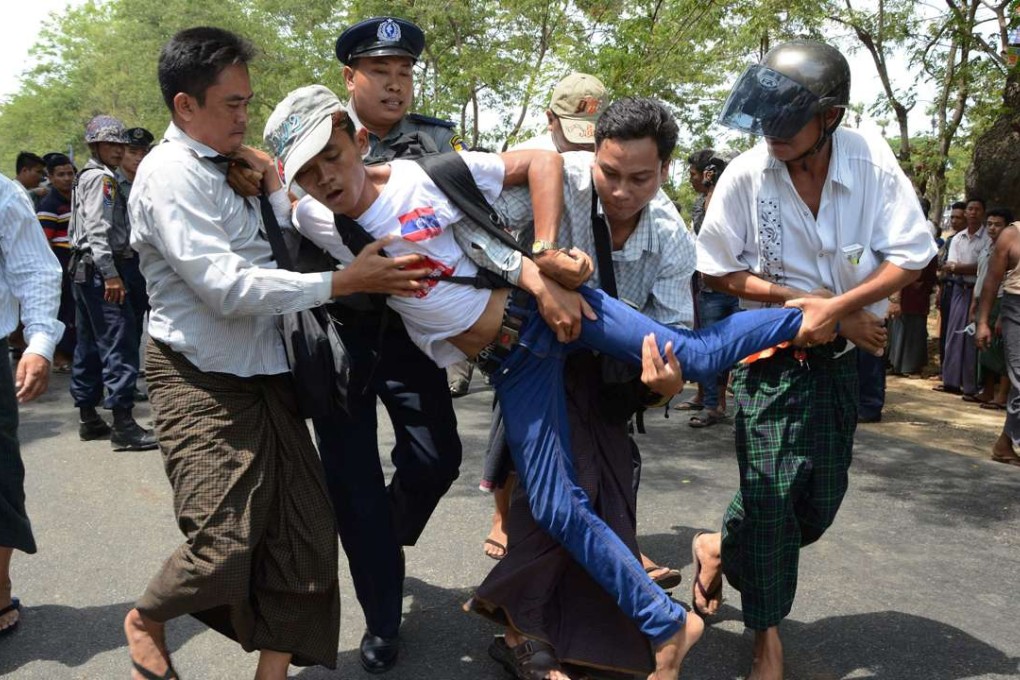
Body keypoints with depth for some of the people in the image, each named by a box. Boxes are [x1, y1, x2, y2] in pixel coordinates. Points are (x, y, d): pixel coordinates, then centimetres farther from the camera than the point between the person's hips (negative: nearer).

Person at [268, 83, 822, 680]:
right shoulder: (326, 236, 3)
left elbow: (543, 161, -4)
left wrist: (543, 258, -14)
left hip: (551, 306, -2)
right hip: (510, 364, 3)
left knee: (696, 354, -13)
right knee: (558, 510, -3)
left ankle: (806, 320, 13)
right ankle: (669, 627, 9)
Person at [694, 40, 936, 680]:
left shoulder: (872, 160, -12)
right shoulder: (747, 175, -16)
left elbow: (909, 258, -10)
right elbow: (720, 270, -8)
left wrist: (832, 308, -22)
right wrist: (808, 304, -16)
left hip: (843, 357, 3)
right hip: (773, 357, -3)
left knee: (821, 500, 10)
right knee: (771, 491, -2)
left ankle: (720, 548, 37)